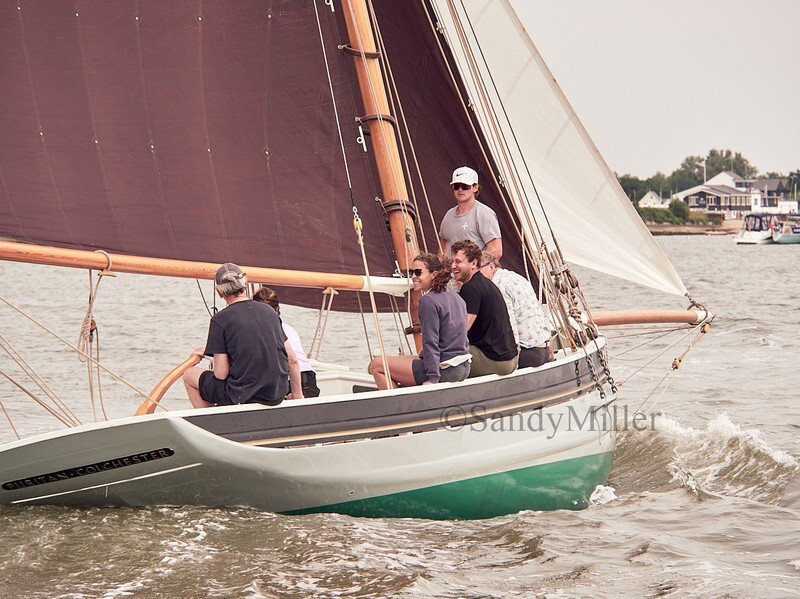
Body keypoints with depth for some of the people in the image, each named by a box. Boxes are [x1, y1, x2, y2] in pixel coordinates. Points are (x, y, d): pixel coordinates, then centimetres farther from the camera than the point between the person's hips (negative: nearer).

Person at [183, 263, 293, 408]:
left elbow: (221, 374, -12)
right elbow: (291, 360, 9)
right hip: (278, 395, 6)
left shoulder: (220, 319, -11)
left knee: (189, 375, 17)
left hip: (243, 396, -6)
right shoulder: (269, 311, 5)